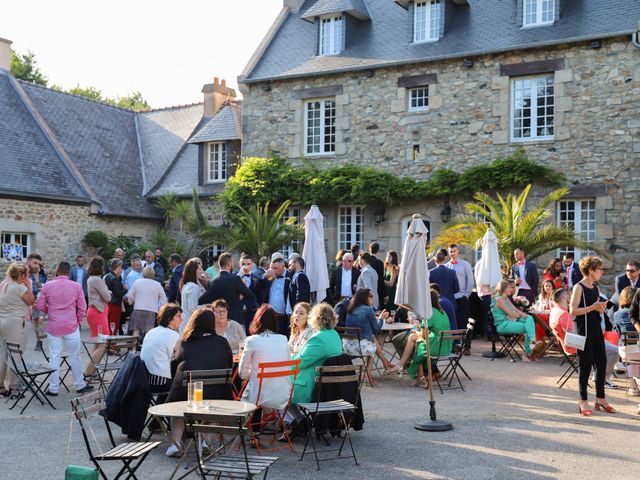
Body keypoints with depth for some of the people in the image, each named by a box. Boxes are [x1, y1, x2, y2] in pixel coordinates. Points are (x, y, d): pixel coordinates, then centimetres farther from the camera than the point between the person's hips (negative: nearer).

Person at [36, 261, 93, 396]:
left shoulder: (47, 286, -3)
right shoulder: (76, 286, -3)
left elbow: (40, 306, 1)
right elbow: (82, 308, 0)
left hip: (53, 327, 0)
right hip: (71, 327, 0)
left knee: (54, 357, 6)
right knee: (74, 357, 9)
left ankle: (53, 388, 9)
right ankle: (79, 385, 18)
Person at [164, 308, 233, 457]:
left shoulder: (182, 342, 12)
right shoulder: (222, 343, 10)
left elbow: (173, 368, 19)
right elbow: (229, 368, 18)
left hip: (184, 393, 1)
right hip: (215, 394, 0)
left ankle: (176, 443, 14)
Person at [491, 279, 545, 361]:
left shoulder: (506, 298, 22)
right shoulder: (498, 299, -8)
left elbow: (515, 310, 17)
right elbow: (509, 313, -14)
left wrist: (523, 314, -2)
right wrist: (521, 315, -4)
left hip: (511, 321, 9)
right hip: (503, 325, -9)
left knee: (530, 318, -15)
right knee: (528, 327, -23)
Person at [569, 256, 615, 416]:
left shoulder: (596, 288, 13)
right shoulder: (579, 287, -11)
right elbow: (573, 311, -17)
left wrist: (601, 308, 0)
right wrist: (592, 307, -22)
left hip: (597, 329, 7)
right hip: (584, 329, -7)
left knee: (601, 362, 9)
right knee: (586, 365, -1)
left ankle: (600, 398, 21)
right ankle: (583, 401, 8)